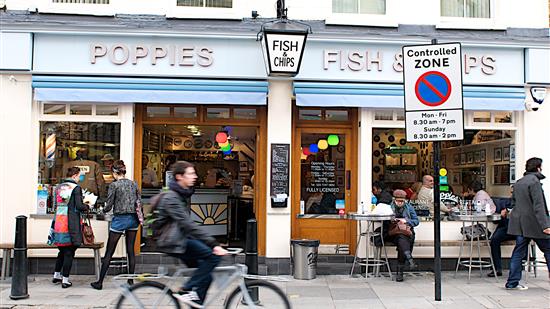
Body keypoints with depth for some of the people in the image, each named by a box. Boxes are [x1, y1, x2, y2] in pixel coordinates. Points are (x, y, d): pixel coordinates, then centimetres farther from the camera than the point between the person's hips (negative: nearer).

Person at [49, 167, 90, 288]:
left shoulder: (59, 187, 11)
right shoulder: (76, 188, -9)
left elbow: (57, 204, 17)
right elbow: (79, 206, -16)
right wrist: (87, 207, 5)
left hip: (58, 222, 6)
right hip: (71, 223, -6)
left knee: (62, 251, 21)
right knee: (69, 252, 2)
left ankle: (56, 275, 29)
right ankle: (65, 280, 5)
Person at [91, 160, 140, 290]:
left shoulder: (114, 185, -10)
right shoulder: (133, 184, 5)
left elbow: (108, 206, -8)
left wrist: (103, 210, 13)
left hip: (119, 219, -5)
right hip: (133, 219, 5)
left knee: (109, 252, 3)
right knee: (130, 251, 9)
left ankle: (100, 282, 9)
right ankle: (131, 281, 12)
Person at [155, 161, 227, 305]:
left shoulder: (184, 195, 15)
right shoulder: (170, 198, -17)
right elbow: (188, 224, -26)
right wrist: (213, 244, -30)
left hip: (182, 238, 9)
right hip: (173, 242, -9)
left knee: (206, 277, 2)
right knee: (213, 255, -22)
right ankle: (186, 290, -15)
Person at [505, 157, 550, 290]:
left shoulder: (518, 183, 13)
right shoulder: (534, 181, -13)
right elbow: (539, 205, -20)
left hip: (520, 223, 8)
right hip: (534, 223, -7)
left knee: (518, 252, 8)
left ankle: (512, 282, 7)